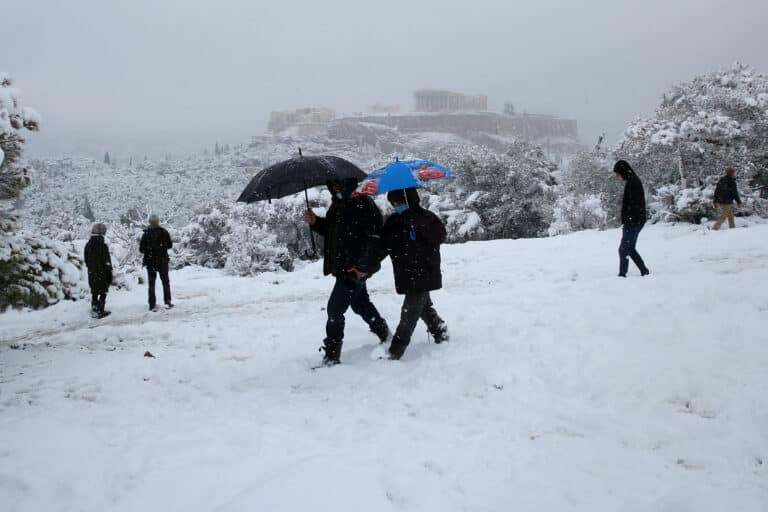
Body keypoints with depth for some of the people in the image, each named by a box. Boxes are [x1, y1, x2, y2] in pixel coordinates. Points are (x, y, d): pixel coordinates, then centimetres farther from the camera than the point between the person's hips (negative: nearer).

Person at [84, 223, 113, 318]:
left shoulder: (88, 245, 3)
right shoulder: (103, 246, -18)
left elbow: (86, 260, 12)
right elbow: (107, 262, -15)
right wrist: (110, 274, -6)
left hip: (92, 274, 6)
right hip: (102, 274, -6)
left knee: (94, 293, 15)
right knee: (103, 293, 4)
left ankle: (94, 311, 18)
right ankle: (100, 311, 3)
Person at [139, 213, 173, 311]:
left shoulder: (146, 234, -7)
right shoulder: (163, 232, -7)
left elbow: (141, 249, -5)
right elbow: (170, 245, 0)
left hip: (150, 261, 0)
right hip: (163, 260, 0)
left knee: (151, 283, 7)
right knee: (165, 281, 14)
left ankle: (152, 304, 2)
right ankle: (167, 301, 11)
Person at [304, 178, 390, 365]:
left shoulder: (363, 204, -18)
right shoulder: (337, 205, 11)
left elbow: (374, 238, -22)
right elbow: (330, 230, 22)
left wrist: (363, 266, -25)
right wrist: (315, 222, 2)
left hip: (355, 269, -9)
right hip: (342, 266, 9)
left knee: (335, 309, -10)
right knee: (361, 304, 24)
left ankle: (331, 356, -4)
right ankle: (384, 332, 44)